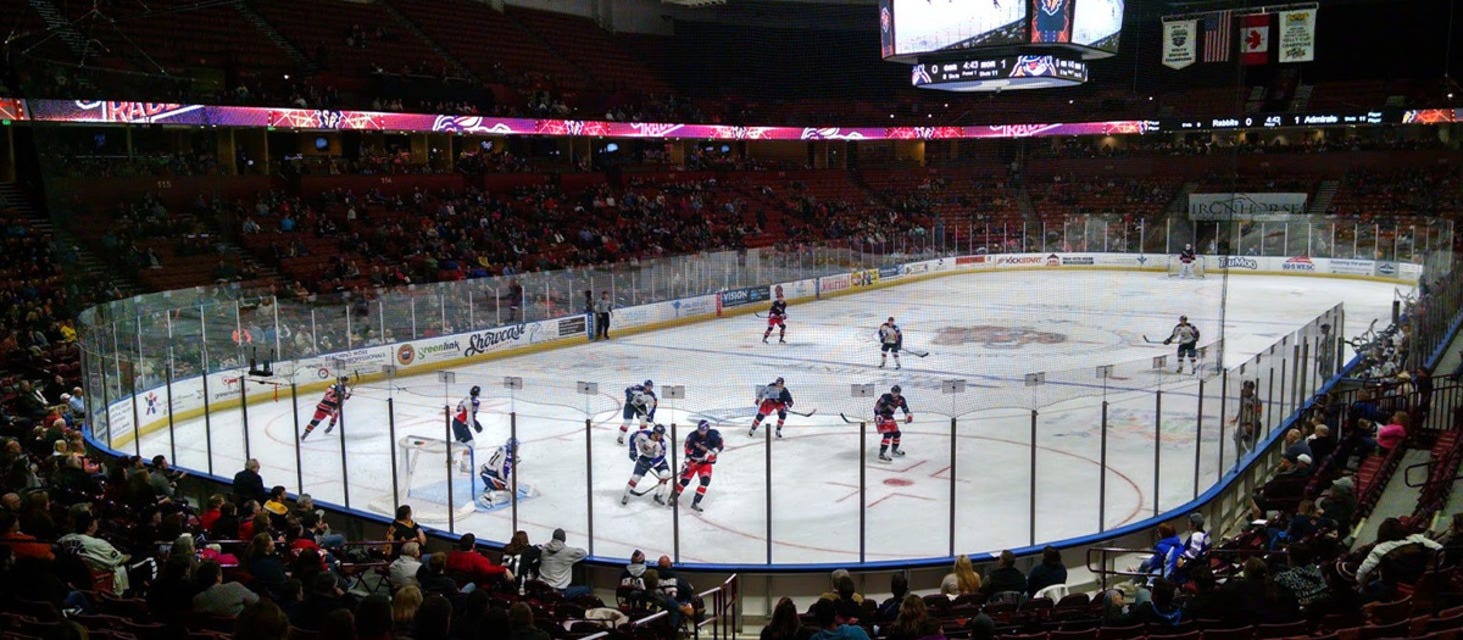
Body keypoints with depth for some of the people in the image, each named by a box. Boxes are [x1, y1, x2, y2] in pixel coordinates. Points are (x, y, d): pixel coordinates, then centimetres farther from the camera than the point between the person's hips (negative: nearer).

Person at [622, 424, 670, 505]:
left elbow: (661, 456, -24)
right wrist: (633, 451, -9)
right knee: (636, 476, -9)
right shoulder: (643, 434, -28)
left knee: (665, 474, -18)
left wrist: (651, 463, -35)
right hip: (644, 458, 0)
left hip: (657, 458, 0)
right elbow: (633, 438, -8)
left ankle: (659, 495, -2)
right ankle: (626, 495, 10)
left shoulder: (661, 443, -29)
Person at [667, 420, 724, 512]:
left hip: (706, 462, 2)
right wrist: (686, 465, -21)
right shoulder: (692, 436, -19)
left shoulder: (714, 434, -15)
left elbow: (719, 446, -6)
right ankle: (673, 498, 8)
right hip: (693, 461, -2)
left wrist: (711, 452, -21)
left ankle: (695, 503, -9)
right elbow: (688, 452, -16)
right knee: (685, 480, -8)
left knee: (705, 481, -15)